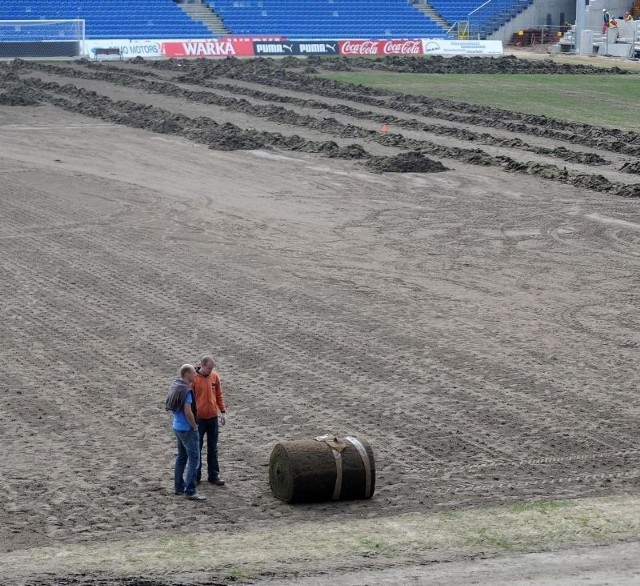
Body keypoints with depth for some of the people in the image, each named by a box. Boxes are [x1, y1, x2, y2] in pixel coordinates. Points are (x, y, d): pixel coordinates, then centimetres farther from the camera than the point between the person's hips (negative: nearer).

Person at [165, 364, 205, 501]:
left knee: (182, 456, 18)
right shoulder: (186, 391, -22)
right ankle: (190, 491, -5)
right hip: (187, 429, -9)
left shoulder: (175, 385, 6)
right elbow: (188, 412, -27)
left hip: (177, 427, 9)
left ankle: (179, 486, 25)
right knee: (194, 458, -4)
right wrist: (195, 426, -12)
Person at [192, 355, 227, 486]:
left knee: (213, 449, 10)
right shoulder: (194, 378, -12)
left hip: (213, 418, 4)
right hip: (199, 419, -4)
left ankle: (214, 475, 17)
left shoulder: (214, 376, 1)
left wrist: (223, 412, 8)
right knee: (197, 449, 6)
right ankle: (195, 476, 15)